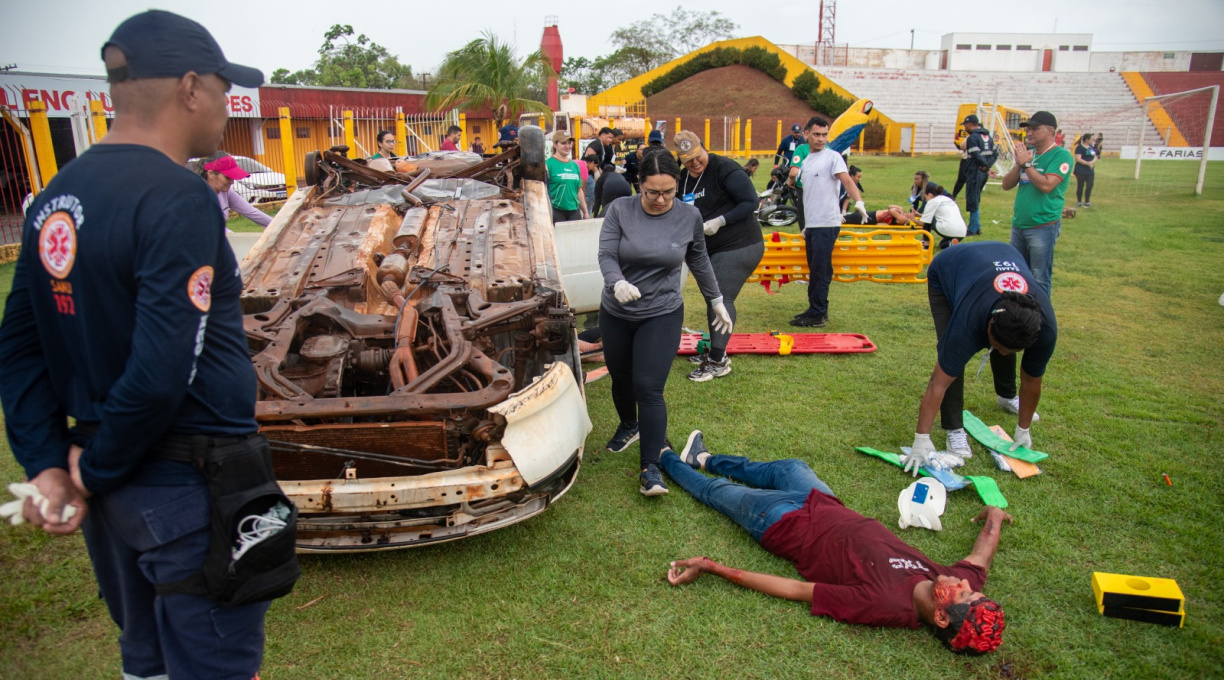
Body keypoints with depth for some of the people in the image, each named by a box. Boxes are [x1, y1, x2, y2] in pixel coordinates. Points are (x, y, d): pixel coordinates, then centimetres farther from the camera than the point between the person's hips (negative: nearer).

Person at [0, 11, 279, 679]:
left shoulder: (55, 198, 6)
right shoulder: (178, 199, -21)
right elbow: (161, 372, -26)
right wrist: (96, 471, -11)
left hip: (116, 488, 8)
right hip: (190, 495, -8)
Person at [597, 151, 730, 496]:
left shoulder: (689, 216, -6)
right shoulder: (620, 210, -10)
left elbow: (699, 261, 8)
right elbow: (606, 255, -15)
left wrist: (717, 301, 15)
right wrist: (617, 283, -37)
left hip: (662, 315, -2)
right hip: (616, 313, 2)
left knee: (648, 388, -11)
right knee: (620, 378, 19)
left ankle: (650, 467, -4)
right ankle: (629, 425, 49)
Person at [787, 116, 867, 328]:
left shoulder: (832, 157, -5)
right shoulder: (805, 160, 17)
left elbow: (846, 180, -19)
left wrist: (858, 201, -37)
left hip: (827, 224, -8)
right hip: (812, 224, 8)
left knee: (820, 270, -8)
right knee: (814, 269, 13)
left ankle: (818, 315, -4)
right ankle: (816, 310, 22)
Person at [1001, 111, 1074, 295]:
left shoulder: (1061, 155, -8)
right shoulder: (1028, 153, 12)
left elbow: (1046, 185, -21)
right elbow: (1006, 185, 8)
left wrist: (1027, 163, -14)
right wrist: (1018, 164, -6)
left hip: (1043, 227, -7)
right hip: (1018, 225, 7)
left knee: (1039, 280, -3)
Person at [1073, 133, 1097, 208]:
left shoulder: (1091, 147, 11)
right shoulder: (1079, 147, -10)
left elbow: (1095, 157, 12)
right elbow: (1078, 159, -17)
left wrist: (1092, 162, -10)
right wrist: (1088, 163, -19)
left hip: (1090, 171, 6)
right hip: (1081, 171, -6)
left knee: (1089, 186, 2)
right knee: (1080, 186, 4)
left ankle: (1087, 202, 10)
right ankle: (1079, 202, 15)